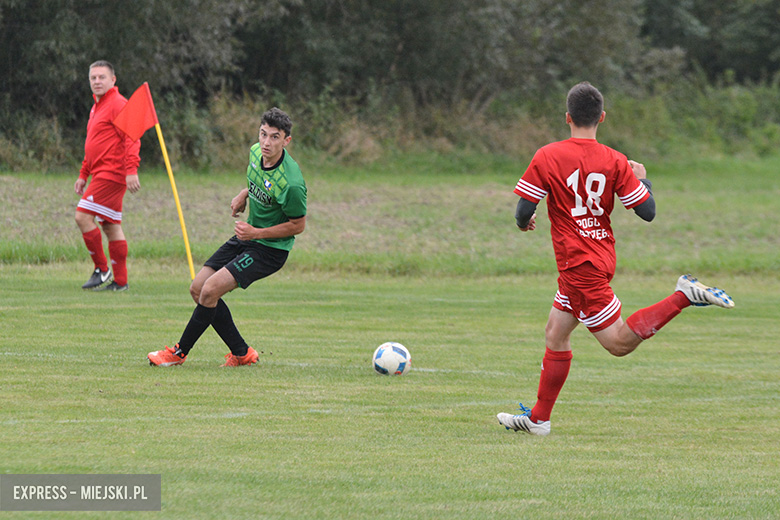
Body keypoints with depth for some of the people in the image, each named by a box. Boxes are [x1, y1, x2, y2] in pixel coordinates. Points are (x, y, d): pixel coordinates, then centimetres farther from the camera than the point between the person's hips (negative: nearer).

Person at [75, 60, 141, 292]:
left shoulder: (118, 104, -10)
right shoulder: (97, 107, 21)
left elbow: (132, 139, -18)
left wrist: (131, 170, -28)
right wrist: (83, 175, 25)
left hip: (111, 174, -10)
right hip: (101, 174, 10)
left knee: (83, 216, -13)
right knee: (111, 226, 8)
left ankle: (102, 269, -5)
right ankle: (120, 281, 9)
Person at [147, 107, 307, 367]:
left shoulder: (291, 183, -28)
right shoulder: (256, 152, -5)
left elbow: (298, 225, -16)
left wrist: (257, 233, -20)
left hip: (270, 249, -9)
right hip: (247, 238, 9)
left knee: (210, 290, -19)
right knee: (197, 289, 4)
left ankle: (179, 353, 0)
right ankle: (241, 353, 10)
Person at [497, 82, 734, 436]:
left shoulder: (546, 157, -10)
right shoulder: (615, 162, -2)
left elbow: (524, 211, -10)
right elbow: (647, 212, -4)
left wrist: (524, 223, 15)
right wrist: (642, 179, 16)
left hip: (578, 264, -6)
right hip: (601, 257, 6)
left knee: (618, 342, -6)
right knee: (555, 334, 14)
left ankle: (684, 297, -21)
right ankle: (538, 418, 17)